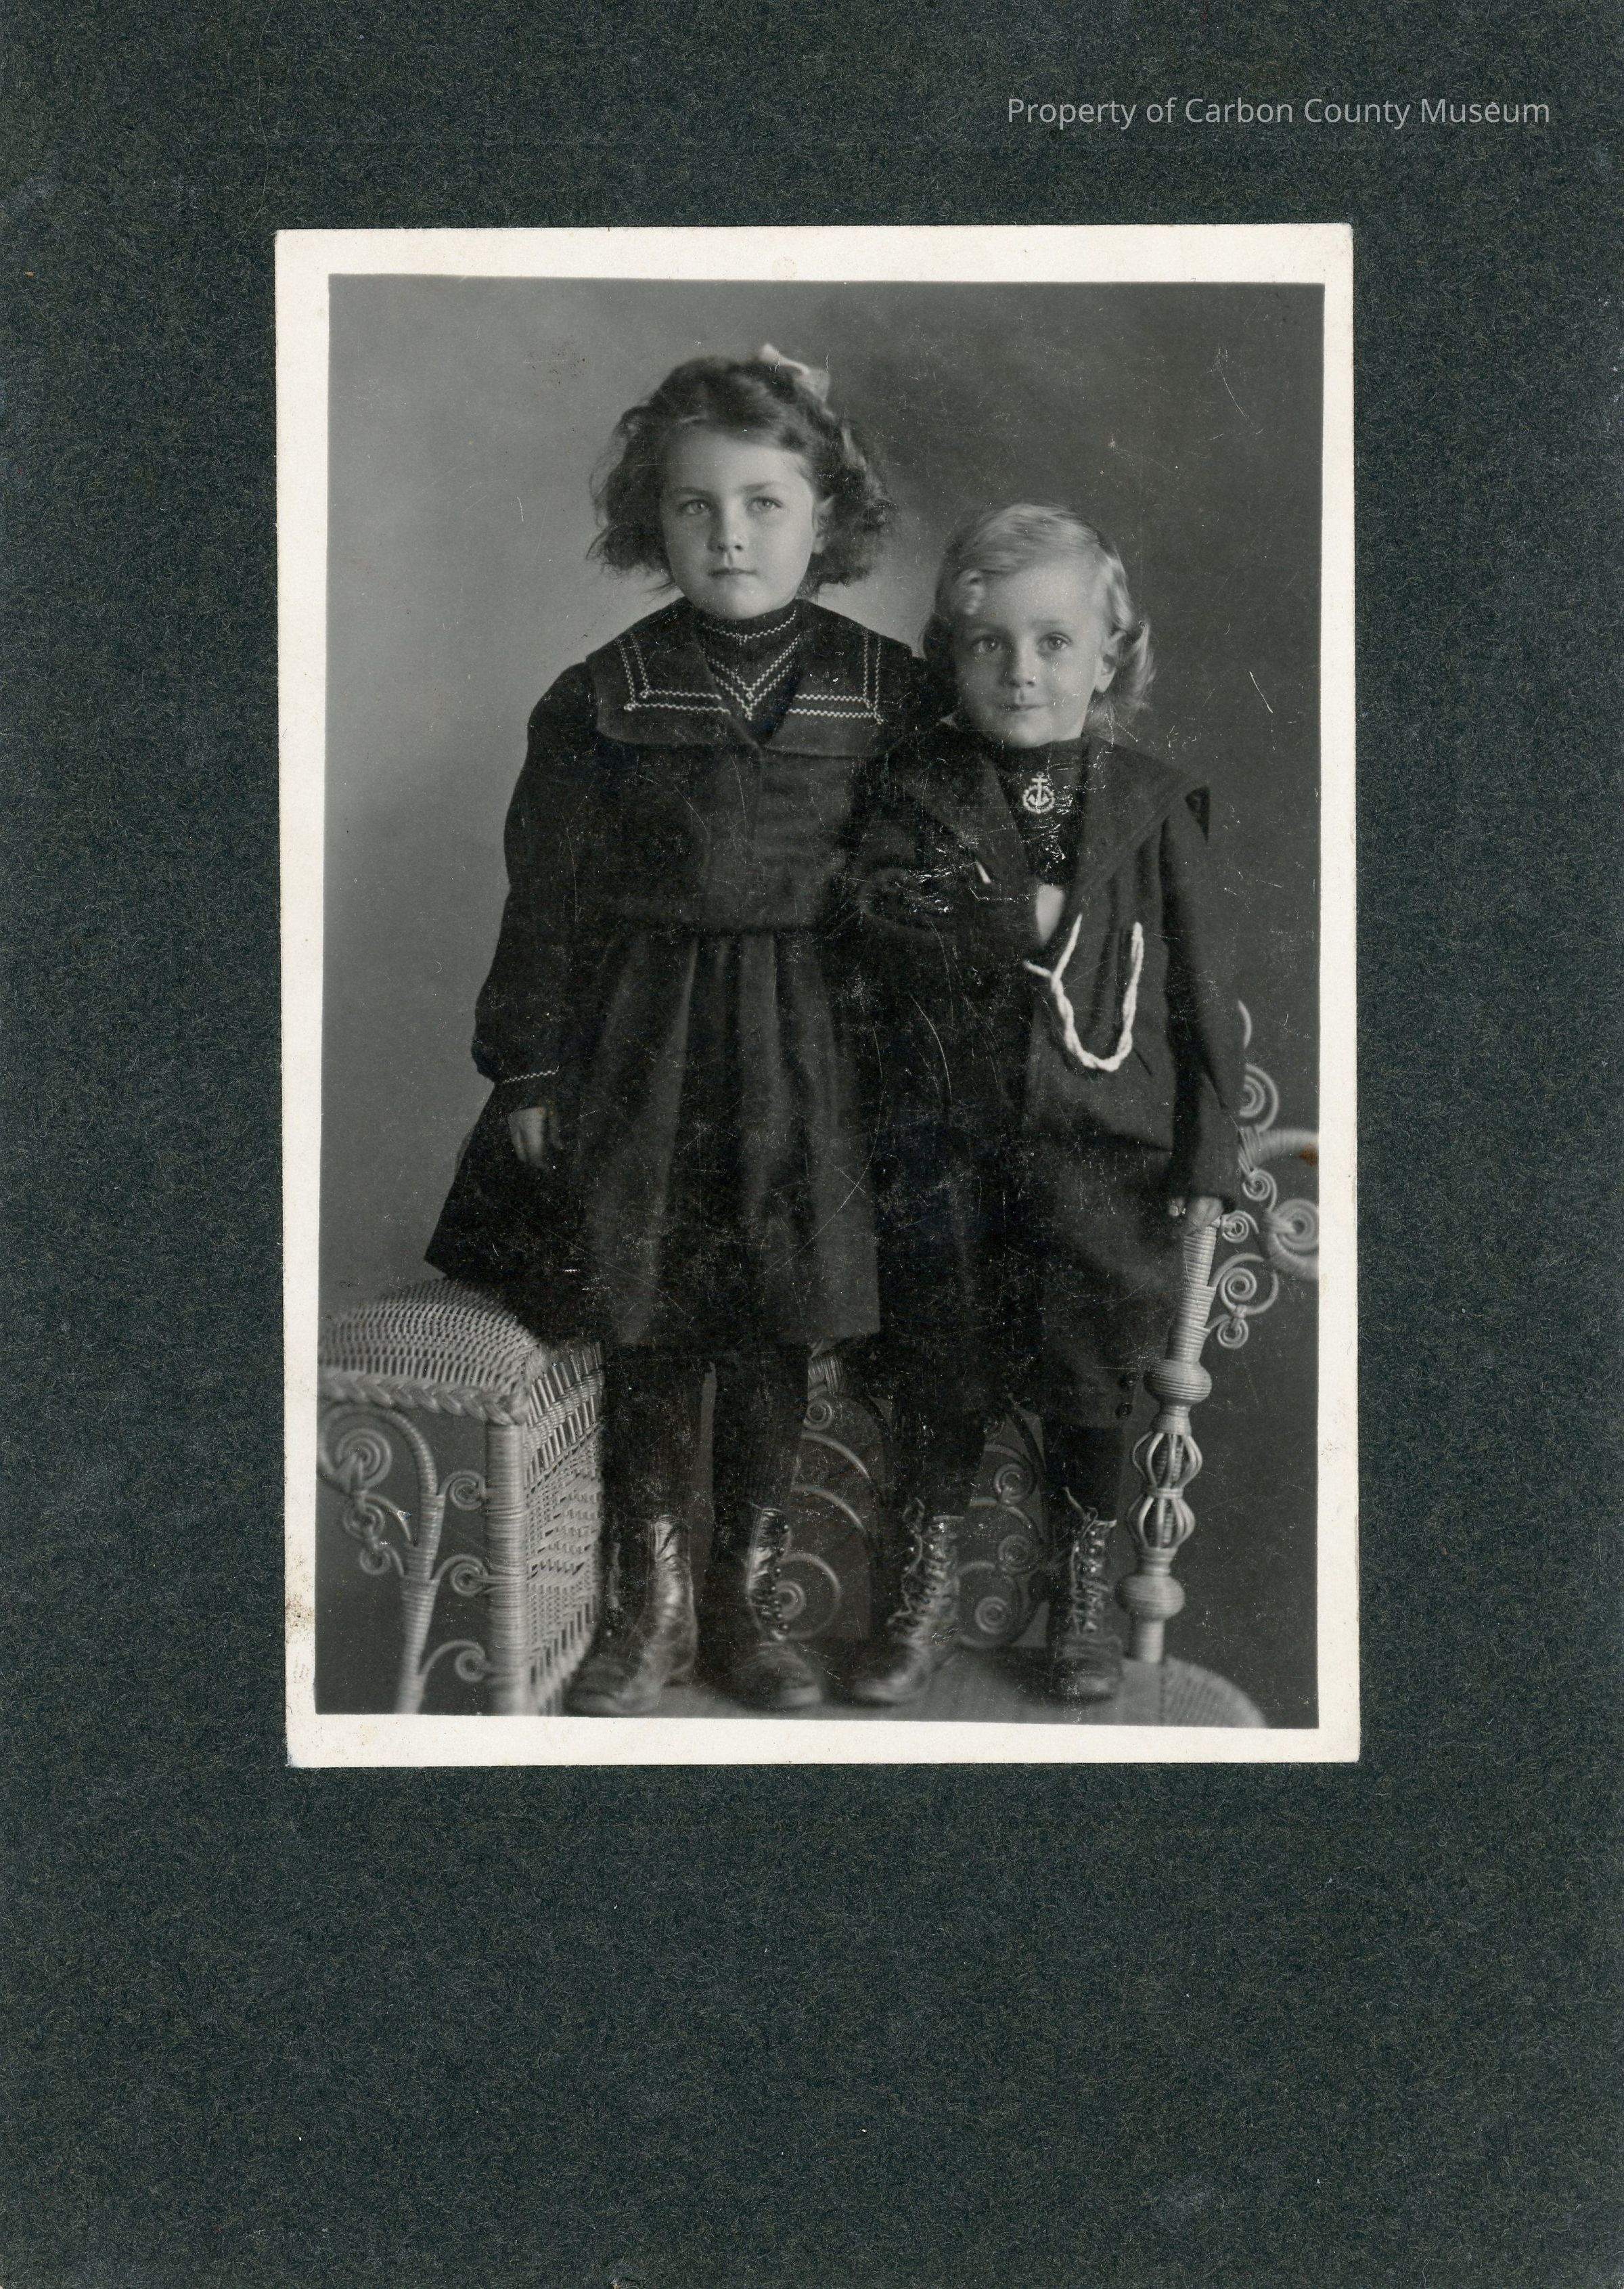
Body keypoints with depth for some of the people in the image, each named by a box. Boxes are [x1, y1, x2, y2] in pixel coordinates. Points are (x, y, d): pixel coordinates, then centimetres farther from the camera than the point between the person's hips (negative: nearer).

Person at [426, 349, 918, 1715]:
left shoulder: (887, 693, -1)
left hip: (804, 1049, 0)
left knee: (776, 1337, 9)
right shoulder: (603, 700, -3)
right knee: (644, 1335, 7)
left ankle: (753, 1598, 27)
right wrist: (527, 1067, -2)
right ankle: (652, 1605, 25)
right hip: (638, 1039, 0)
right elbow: (547, 897, 1)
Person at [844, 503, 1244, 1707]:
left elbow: (1203, 986, 1)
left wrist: (1210, 1147, -2)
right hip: (948, 1132, 1)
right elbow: (880, 908, -14)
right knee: (941, 1351, 9)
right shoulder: (916, 785, 2)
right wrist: (1015, 921, -24)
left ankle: (1086, 1585, 28)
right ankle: (927, 1580, 28)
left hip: (1103, 1128, 0)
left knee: (1093, 1359, 6)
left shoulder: (1152, 799, 0)